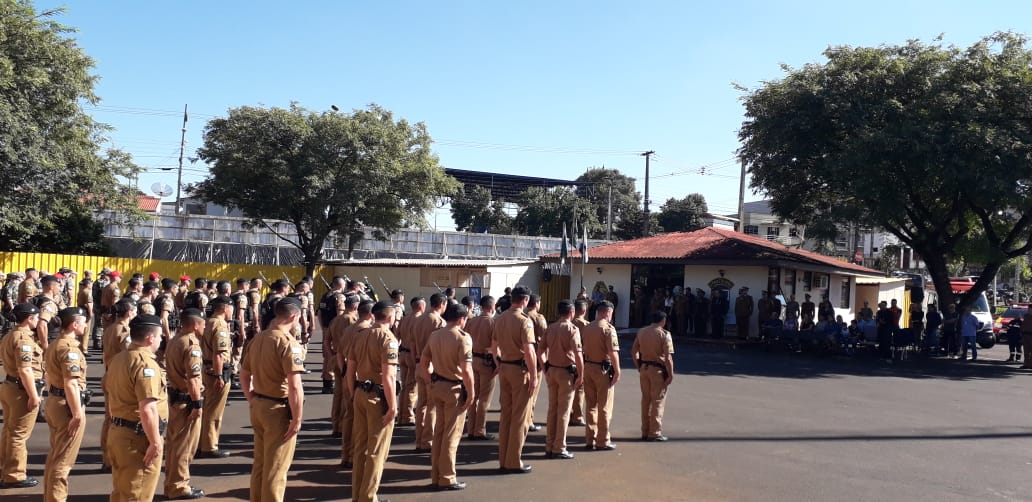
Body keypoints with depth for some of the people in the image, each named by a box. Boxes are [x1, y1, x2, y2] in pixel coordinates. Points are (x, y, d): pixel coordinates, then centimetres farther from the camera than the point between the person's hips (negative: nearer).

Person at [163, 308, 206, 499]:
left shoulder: (174, 341, 10)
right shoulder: (191, 344, -19)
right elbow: (192, 378, -24)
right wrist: (197, 404, -20)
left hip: (174, 397, 9)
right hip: (186, 400, -9)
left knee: (175, 443, 17)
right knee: (184, 445, 1)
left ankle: (171, 484, 26)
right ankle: (178, 487, 9)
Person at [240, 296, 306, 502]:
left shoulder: (258, 338, 6)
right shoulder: (288, 342, -20)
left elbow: (244, 374, 16)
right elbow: (294, 386, -24)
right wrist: (297, 418, -17)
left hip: (258, 406, 8)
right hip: (279, 410, -8)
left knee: (260, 463, 21)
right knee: (276, 468, 5)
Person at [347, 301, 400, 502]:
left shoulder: (360, 335, 6)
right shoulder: (388, 338, -15)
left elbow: (350, 370, 9)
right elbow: (387, 376, -21)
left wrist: (355, 394, 18)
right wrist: (393, 405, -17)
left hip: (361, 394, 7)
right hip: (379, 397, -7)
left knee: (360, 446, 17)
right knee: (377, 450, 4)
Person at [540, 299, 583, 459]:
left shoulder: (550, 328, 6)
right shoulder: (572, 329, -12)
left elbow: (541, 350, 7)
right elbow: (578, 354, -18)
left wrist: (546, 367, 15)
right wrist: (581, 375, -13)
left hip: (551, 370, 6)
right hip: (567, 371, -6)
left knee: (552, 409, 14)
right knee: (564, 411, 3)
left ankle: (549, 446, 20)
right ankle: (559, 449, 7)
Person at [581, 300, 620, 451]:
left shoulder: (586, 328, 8)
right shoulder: (608, 328, -13)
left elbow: (581, 349, 10)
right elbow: (613, 352, -19)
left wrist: (582, 369, 15)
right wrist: (617, 371, -13)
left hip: (587, 367, 6)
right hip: (603, 369, -6)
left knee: (590, 405, 14)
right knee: (604, 406, 4)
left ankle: (589, 439, 19)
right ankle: (602, 441, 9)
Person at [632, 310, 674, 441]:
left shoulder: (641, 332, 6)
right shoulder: (664, 334, -12)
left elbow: (634, 351, 9)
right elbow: (668, 357, -16)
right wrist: (671, 374, -10)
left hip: (644, 368, 6)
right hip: (658, 369, -6)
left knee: (645, 400, 14)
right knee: (658, 401, 4)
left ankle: (645, 432, 20)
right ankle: (655, 433, 7)